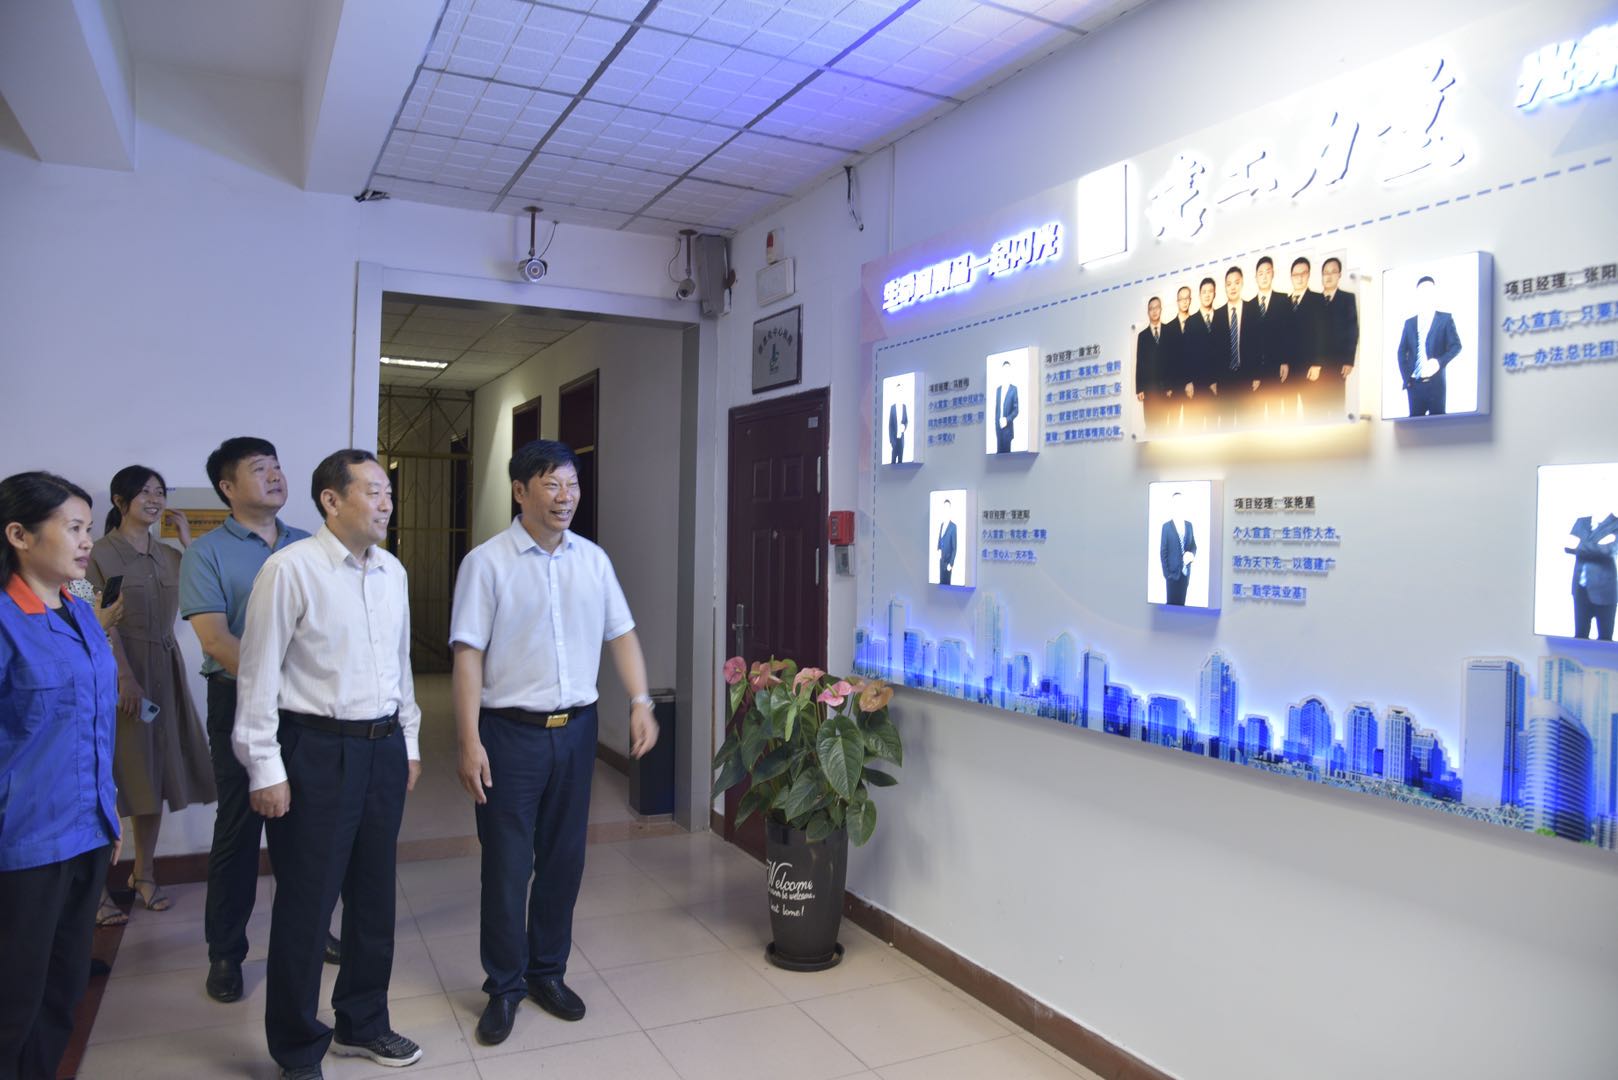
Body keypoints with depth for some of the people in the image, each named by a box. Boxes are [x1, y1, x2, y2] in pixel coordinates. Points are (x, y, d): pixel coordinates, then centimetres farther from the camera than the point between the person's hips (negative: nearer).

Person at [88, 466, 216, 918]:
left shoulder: (168, 554, 12)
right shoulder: (103, 553, -5)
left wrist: (187, 540, -3)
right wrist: (125, 676, -19)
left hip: (165, 668, 6)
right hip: (122, 668, -6)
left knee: (155, 774, 10)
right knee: (118, 774, -2)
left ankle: (144, 873, 20)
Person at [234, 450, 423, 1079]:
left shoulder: (393, 573, 8)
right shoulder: (291, 568, -12)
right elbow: (258, 673, -11)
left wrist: (408, 741, 16)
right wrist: (265, 769, -12)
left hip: (384, 748, 6)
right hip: (316, 750, -6)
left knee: (374, 895, 16)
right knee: (306, 905, 5)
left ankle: (363, 1023, 36)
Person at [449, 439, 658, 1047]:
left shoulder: (593, 559, 5)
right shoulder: (487, 562, -8)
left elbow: (622, 634, 9)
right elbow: (468, 655, -10)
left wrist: (641, 703, -3)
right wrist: (469, 743, -14)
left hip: (576, 728, 4)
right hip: (511, 731, -4)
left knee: (563, 860, 14)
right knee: (506, 865, 5)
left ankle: (549, 972, 32)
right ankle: (504, 986, 24)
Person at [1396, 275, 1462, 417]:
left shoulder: (1445, 319, 8)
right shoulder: (1409, 322, 16)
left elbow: (1456, 345, 0)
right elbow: (1402, 352, 11)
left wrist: (1439, 361, -19)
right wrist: (1406, 379, -2)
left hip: (1436, 382, -2)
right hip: (1414, 383, 3)